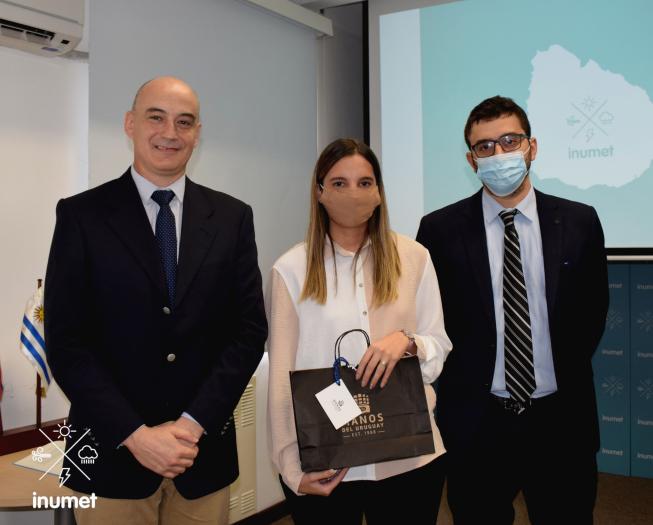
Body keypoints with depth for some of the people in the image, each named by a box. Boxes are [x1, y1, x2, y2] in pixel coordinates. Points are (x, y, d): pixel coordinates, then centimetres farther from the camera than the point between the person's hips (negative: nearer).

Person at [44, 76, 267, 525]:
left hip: (204, 453, 2)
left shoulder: (232, 217, 2)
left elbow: (250, 329, -1)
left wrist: (192, 424, -10)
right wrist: (135, 434, -14)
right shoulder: (81, 215, -4)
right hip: (112, 454, -1)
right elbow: (66, 341, -7)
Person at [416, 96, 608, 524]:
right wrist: (465, 376, 1)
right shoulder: (440, 229, -5)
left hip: (561, 422, 2)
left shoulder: (579, 221, 0)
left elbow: (593, 309, 10)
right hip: (476, 423, -1)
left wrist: (566, 372, 7)